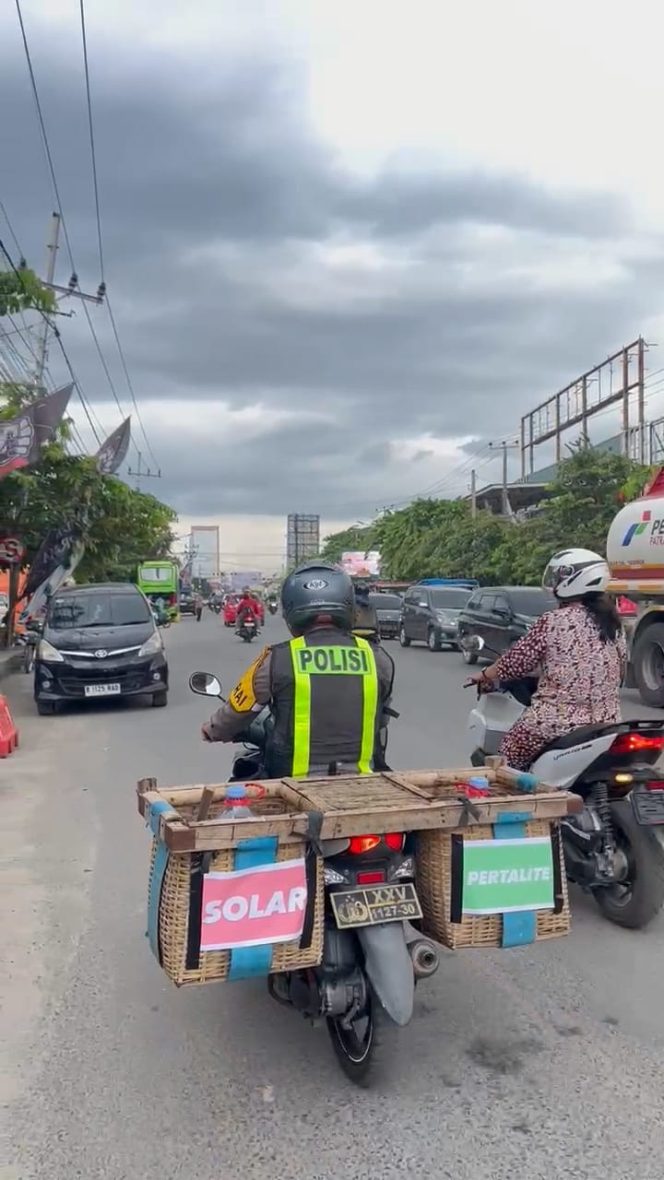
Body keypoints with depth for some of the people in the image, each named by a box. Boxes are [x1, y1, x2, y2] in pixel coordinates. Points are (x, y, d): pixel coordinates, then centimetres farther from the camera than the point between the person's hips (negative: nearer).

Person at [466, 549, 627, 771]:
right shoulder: (613, 624, 5)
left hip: (557, 720, -6)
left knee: (507, 762, 13)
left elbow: (516, 662, -5)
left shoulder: (553, 621, -11)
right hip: (605, 721, 6)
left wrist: (484, 676, 12)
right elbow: (620, 672, 13)